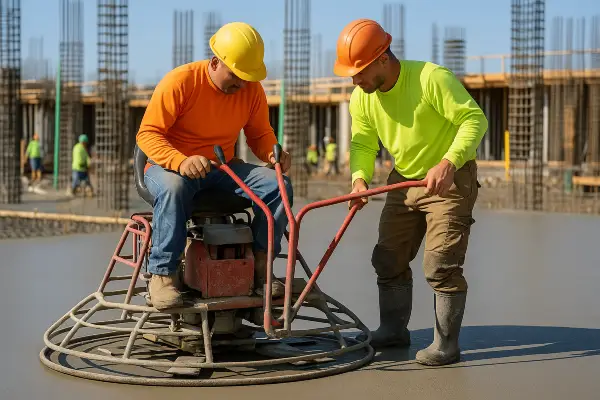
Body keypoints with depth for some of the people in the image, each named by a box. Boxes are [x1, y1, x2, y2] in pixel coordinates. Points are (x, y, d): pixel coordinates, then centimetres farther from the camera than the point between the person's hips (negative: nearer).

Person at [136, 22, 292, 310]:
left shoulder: (252, 89, -2)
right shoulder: (180, 82, -17)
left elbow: (260, 135, 9)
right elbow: (147, 134, -18)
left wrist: (273, 154, -17)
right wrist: (182, 161, -37)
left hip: (223, 169, 5)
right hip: (171, 167, -5)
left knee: (277, 184, -18)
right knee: (173, 188, -41)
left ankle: (259, 266, -9)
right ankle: (163, 275, -30)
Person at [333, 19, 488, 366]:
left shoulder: (432, 78, -25)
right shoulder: (362, 98, -5)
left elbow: (474, 119, -25)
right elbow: (363, 142, 3)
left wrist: (447, 163, -37)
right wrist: (360, 177, -18)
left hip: (450, 180, -7)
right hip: (404, 181, 7)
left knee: (441, 265, -11)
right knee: (389, 259, 12)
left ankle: (447, 344, -1)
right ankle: (393, 329, 27)